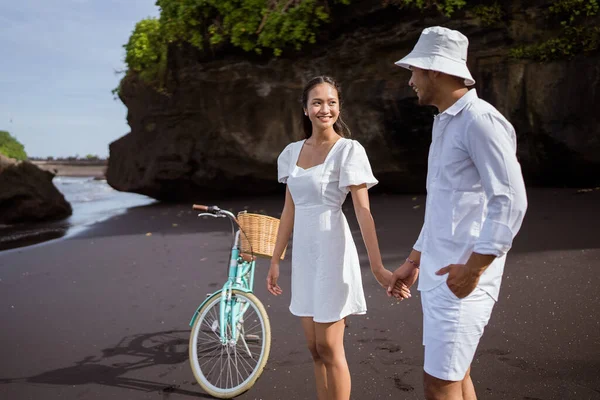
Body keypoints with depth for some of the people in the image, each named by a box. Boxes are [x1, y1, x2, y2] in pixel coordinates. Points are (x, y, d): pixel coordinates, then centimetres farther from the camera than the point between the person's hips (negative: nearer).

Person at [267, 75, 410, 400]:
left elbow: (363, 211, -15)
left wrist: (377, 266, -22)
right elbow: (289, 211, 12)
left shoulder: (349, 150, -9)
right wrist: (275, 260, 12)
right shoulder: (292, 152, 8)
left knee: (329, 348, 1)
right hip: (303, 252, 6)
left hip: (331, 250, -6)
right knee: (314, 348, 13)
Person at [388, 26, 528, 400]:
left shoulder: (480, 120, -14)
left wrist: (474, 267, -20)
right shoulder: (445, 123, 16)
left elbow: (511, 201, -20)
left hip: (460, 277, -9)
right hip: (438, 275, 9)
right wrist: (414, 261, 21)